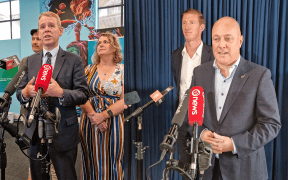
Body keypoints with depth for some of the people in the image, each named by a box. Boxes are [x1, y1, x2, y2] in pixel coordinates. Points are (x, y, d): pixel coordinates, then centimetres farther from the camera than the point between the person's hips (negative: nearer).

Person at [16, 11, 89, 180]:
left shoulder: (74, 60, -3)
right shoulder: (30, 61, 9)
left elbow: (83, 95, -8)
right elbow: (19, 93, 10)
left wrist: (61, 93, -26)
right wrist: (25, 93, -14)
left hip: (63, 134, -3)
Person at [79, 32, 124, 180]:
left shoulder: (122, 70, 2)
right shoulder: (89, 69, 10)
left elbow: (124, 101, -7)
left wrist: (103, 115, -16)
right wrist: (92, 115, -13)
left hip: (114, 122, -2)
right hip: (90, 122, 2)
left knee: (112, 161, 4)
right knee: (92, 161, 8)